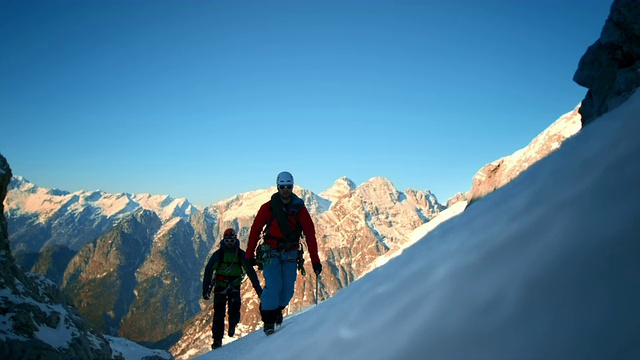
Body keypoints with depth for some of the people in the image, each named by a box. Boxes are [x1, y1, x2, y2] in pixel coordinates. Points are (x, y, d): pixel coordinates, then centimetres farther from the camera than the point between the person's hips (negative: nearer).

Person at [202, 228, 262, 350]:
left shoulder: (241, 254, -6)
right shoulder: (218, 254, -8)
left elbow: (250, 271, -4)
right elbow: (208, 271, -8)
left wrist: (258, 288, -7)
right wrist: (205, 289, -15)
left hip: (234, 287, 0)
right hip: (220, 287, 0)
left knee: (234, 310, -13)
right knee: (219, 313, -5)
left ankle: (232, 325, 21)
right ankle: (217, 340, 7)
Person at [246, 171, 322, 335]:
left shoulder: (300, 209, -5)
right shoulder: (268, 207, -7)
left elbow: (310, 235, -4)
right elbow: (255, 230, -1)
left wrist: (315, 260, -8)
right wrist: (250, 255, -1)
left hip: (291, 253, 2)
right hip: (272, 252, -1)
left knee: (288, 289, 1)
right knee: (273, 286, -14)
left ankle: (277, 309, 31)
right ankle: (268, 320, 2)